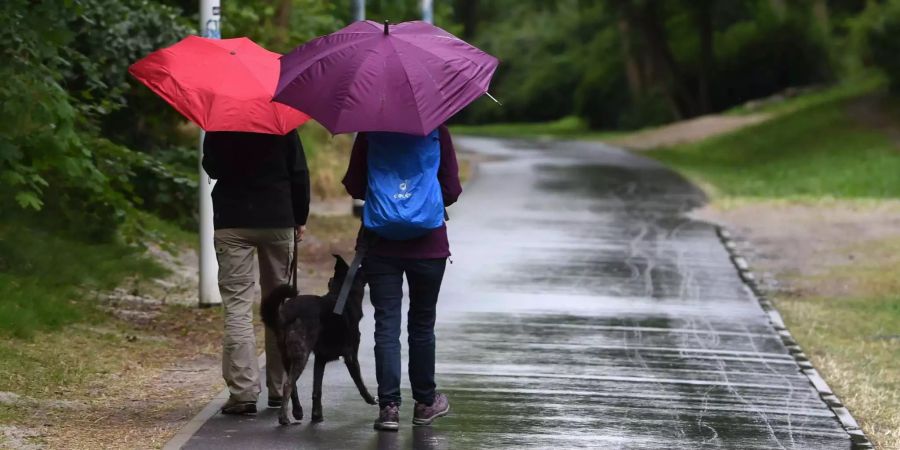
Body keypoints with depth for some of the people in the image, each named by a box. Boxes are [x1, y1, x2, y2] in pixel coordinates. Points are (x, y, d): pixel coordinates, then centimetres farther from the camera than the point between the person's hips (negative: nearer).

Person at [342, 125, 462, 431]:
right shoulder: (437, 133, -7)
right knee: (422, 325, 14)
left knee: (386, 325, 0)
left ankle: (389, 406, -9)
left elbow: (354, 187, -1)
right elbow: (452, 190, -5)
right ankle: (425, 403, 24)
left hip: (380, 244, 0)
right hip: (428, 244, 0)